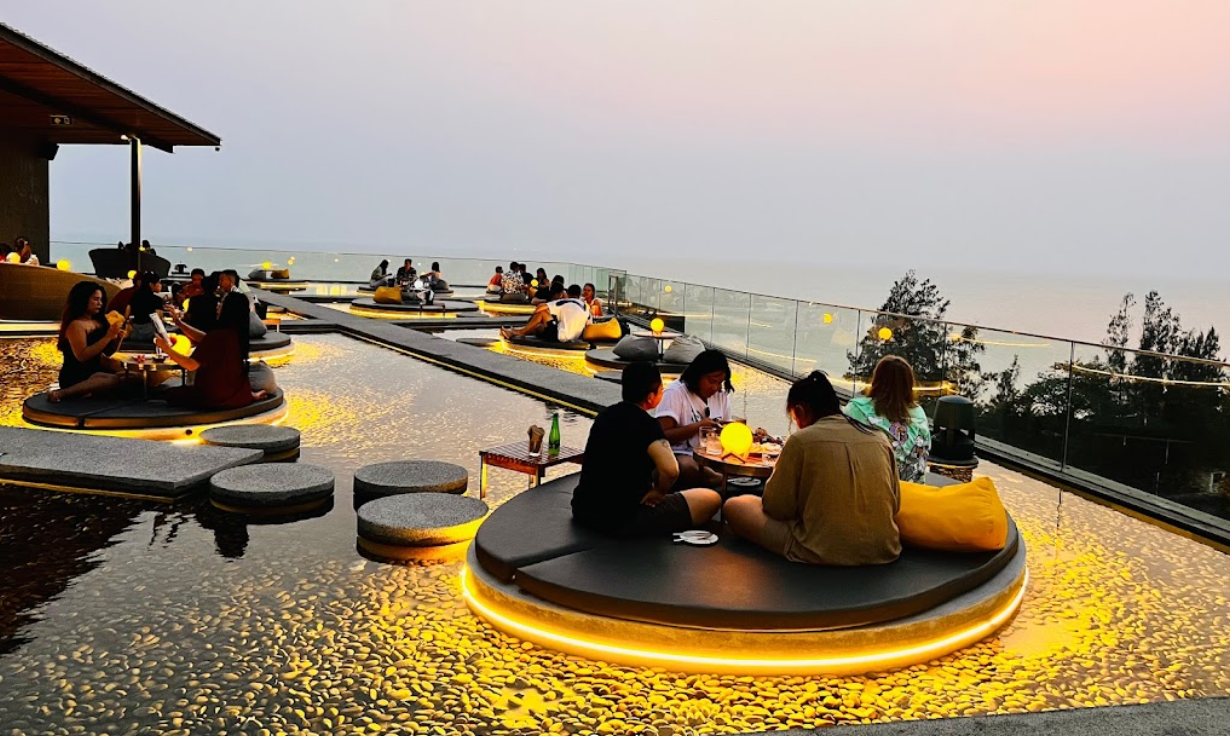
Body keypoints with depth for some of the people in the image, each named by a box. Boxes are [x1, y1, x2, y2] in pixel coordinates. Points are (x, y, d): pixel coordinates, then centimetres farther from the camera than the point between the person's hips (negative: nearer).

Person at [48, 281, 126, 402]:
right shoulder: (76, 325, -10)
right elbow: (82, 356, -22)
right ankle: (64, 393, -31)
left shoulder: (98, 322, 12)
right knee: (116, 380, -33)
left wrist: (115, 337, 0)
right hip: (75, 377, -9)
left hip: (93, 372, 9)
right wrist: (108, 336, -22)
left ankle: (85, 391, -20)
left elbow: (106, 352, 20)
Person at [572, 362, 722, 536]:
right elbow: (670, 469, -31)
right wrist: (659, 492, -10)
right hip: (621, 520, -9)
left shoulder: (605, 415, 9)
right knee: (711, 499, -2)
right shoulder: (645, 423, -15)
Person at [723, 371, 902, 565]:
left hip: (821, 555, -6)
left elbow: (776, 508, -3)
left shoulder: (802, 440, -8)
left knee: (734, 507, 10)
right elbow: (894, 504, 11)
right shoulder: (880, 439, 4)